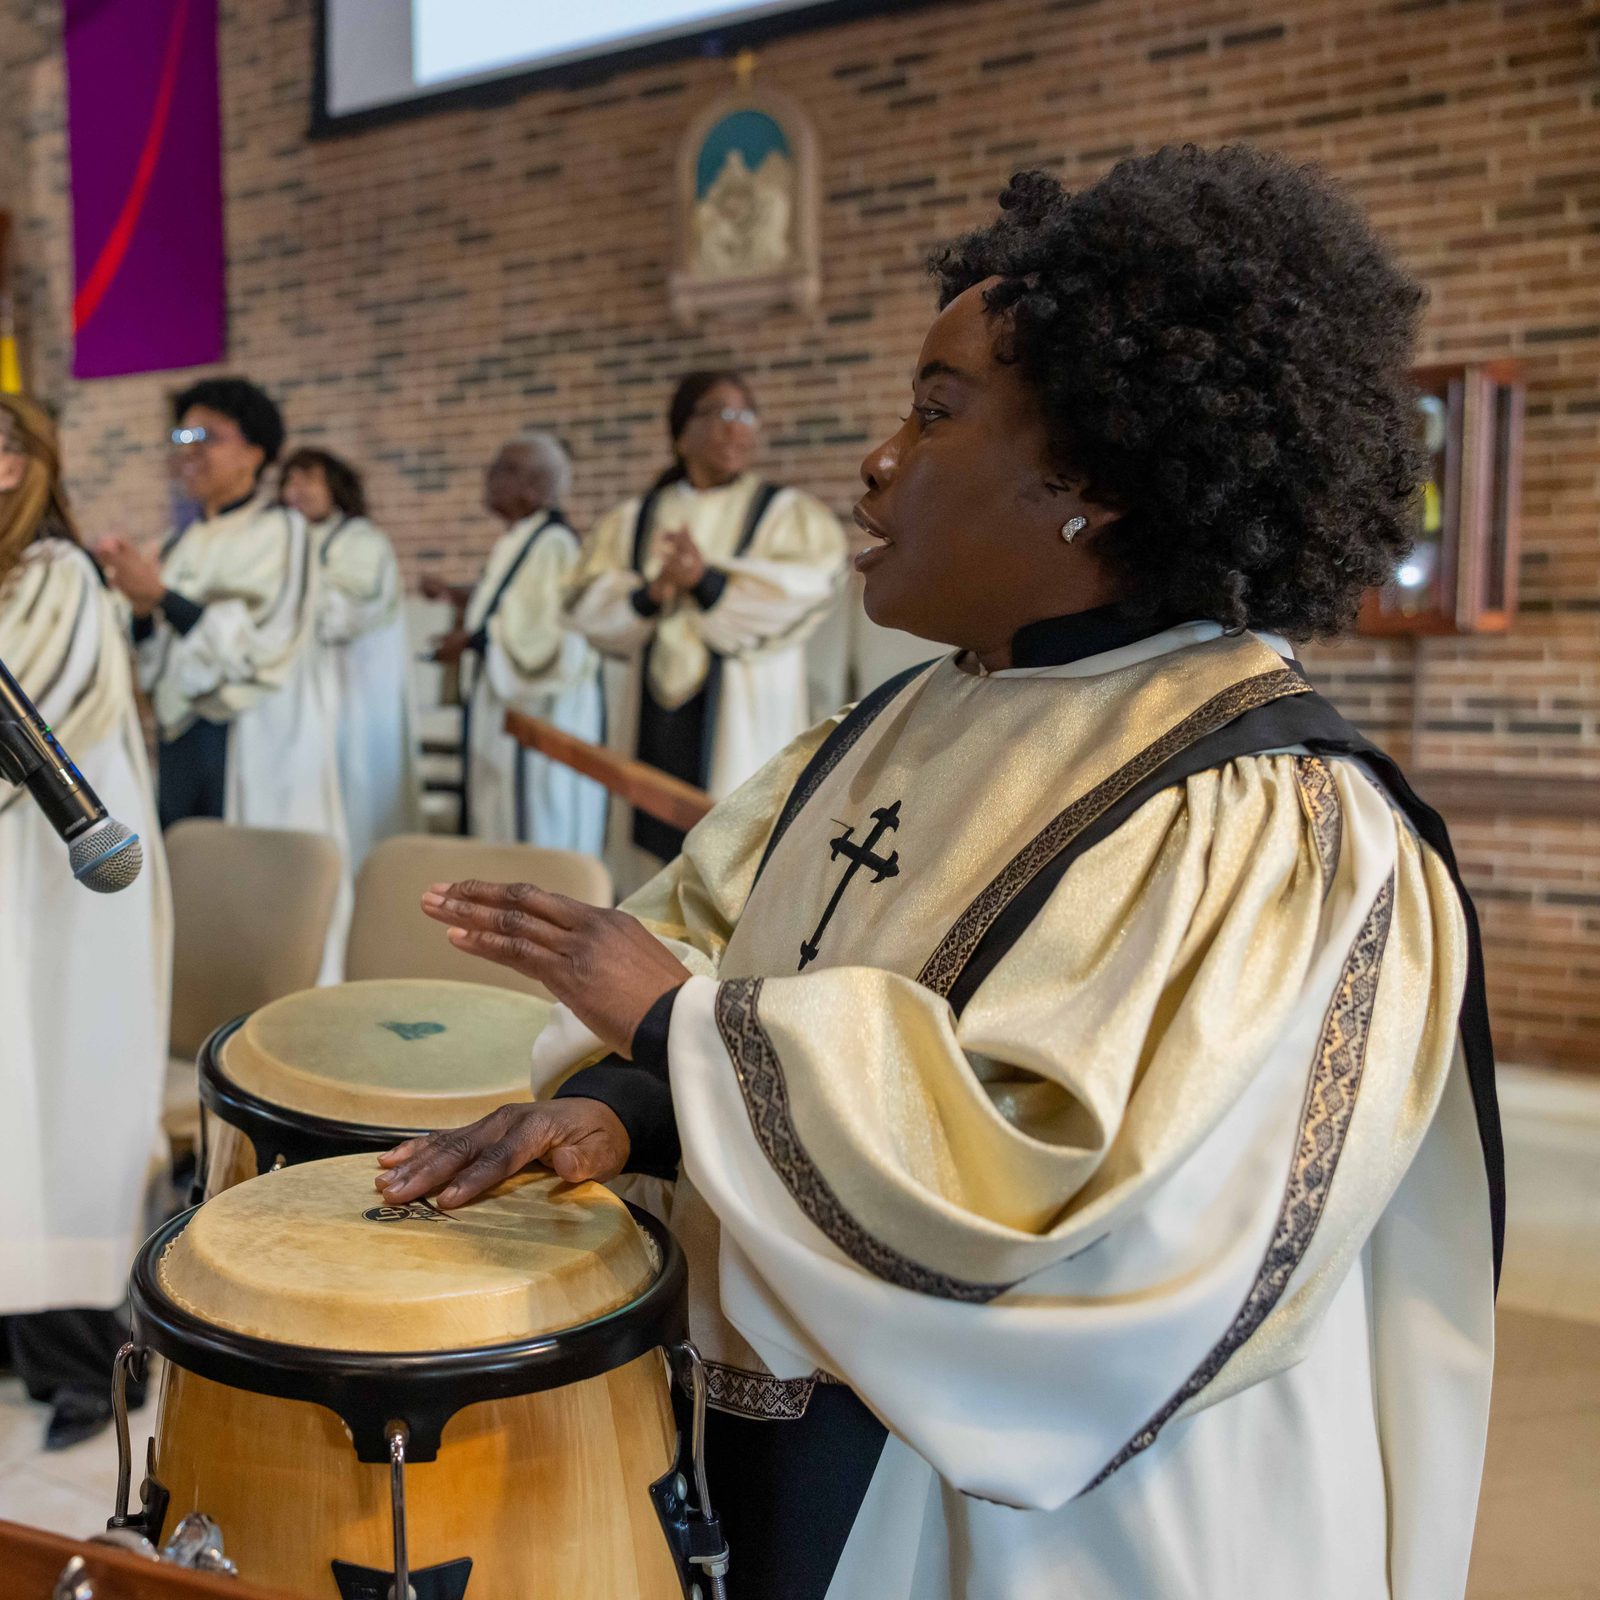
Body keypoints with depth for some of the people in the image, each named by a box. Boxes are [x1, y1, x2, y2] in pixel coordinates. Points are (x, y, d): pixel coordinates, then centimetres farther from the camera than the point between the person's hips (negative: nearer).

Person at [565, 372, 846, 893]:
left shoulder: (789, 513, 9)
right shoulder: (632, 519, 15)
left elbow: (807, 587, -10)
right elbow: (588, 603, 2)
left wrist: (707, 578, -23)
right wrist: (650, 592, -19)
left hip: (744, 726, -2)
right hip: (651, 727, 3)